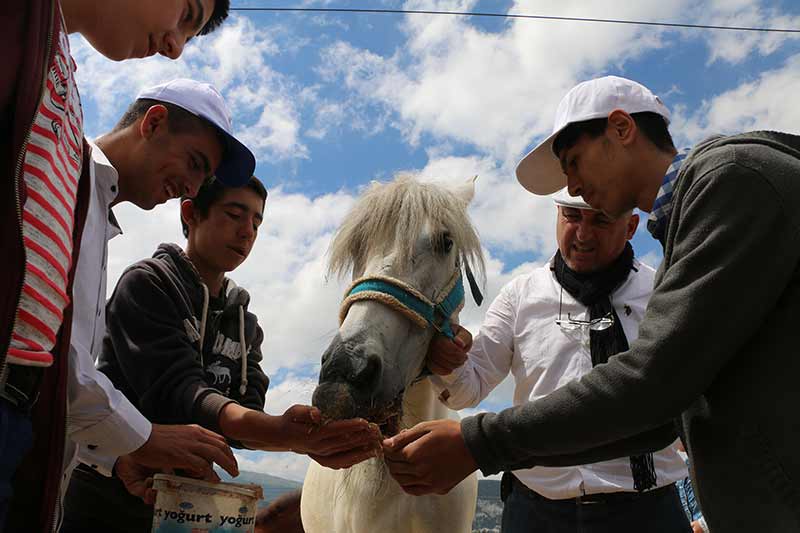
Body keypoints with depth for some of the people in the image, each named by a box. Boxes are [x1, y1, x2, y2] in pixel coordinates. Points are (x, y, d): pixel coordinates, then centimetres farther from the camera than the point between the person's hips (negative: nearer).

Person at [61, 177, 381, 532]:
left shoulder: (246, 325, 9)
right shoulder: (147, 283, -9)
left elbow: (246, 414, -6)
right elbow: (172, 391, -23)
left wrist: (305, 440, -28)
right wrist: (281, 431, -39)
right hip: (103, 494, -5)